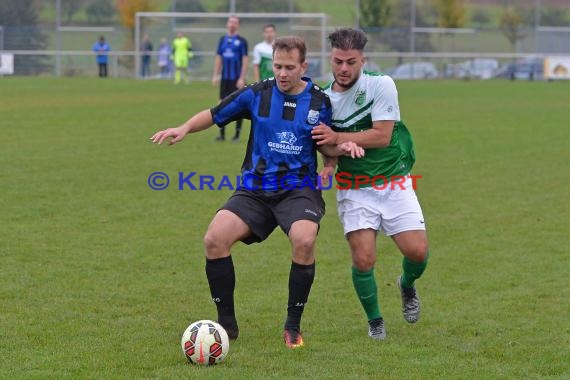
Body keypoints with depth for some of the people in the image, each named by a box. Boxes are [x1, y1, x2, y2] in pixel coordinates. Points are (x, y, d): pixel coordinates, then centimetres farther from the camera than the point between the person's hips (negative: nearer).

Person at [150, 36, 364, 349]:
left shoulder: (319, 102, 2)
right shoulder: (256, 95, 2)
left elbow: (326, 146, 13)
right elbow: (215, 115, 10)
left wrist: (343, 147, -9)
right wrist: (184, 128, -7)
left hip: (299, 189, -1)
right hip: (255, 190, 2)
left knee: (304, 241, -32)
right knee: (214, 239, -21)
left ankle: (293, 326, -12)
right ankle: (227, 323, -4)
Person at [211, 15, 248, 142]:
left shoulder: (241, 41, -3)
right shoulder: (223, 40, 10)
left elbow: (245, 60, -6)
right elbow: (218, 58, 13)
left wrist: (242, 78, -12)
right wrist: (215, 75, 6)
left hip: (236, 79, -4)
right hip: (225, 78, 4)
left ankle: (237, 134, 7)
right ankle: (222, 134, 8)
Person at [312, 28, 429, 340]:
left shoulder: (381, 85, -11)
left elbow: (382, 136, -18)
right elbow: (326, 148, 9)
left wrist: (337, 138, -24)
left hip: (394, 182, -1)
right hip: (355, 189, 1)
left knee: (417, 251, -10)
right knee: (363, 259, -13)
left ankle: (407, 285, 27)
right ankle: (375, 321, 12)